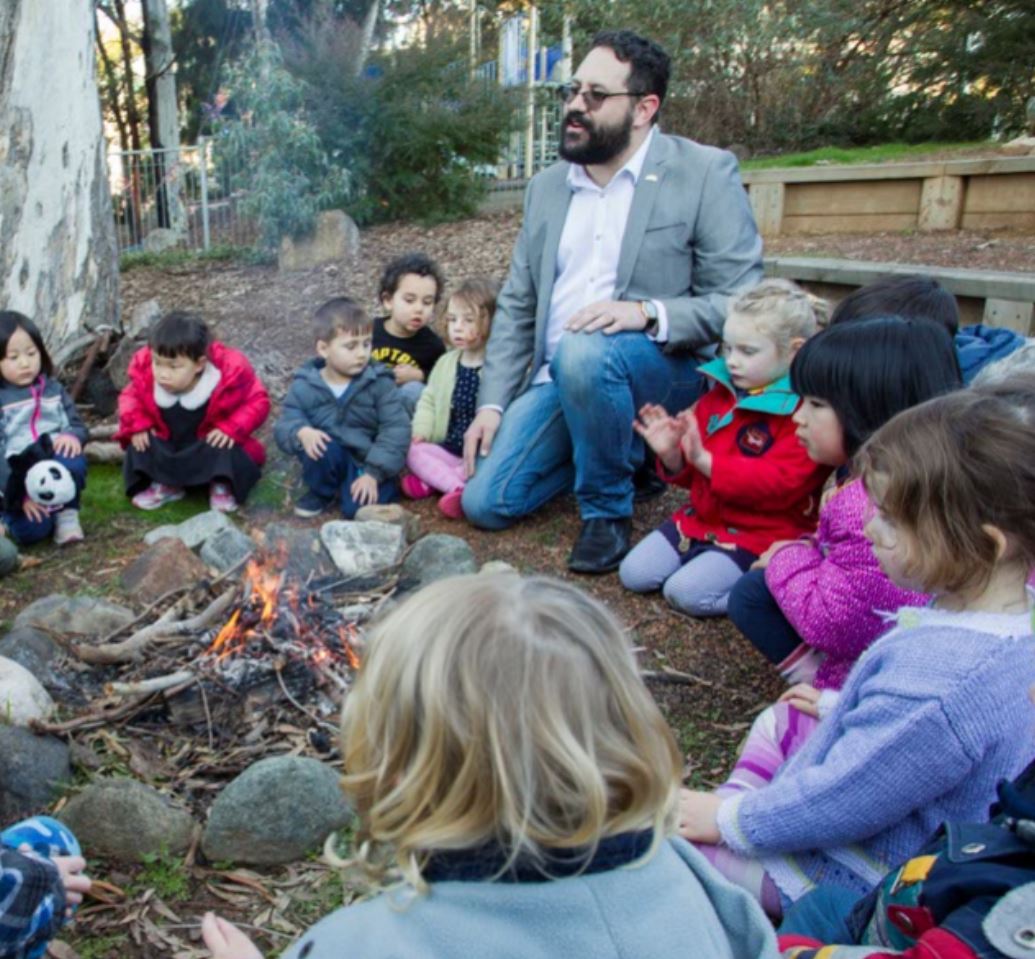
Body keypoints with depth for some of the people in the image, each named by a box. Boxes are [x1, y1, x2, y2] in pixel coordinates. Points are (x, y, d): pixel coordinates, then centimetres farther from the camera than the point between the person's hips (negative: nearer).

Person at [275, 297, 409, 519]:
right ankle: (321, 491, 0)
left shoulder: (379, 383, -9)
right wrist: (302, 432, -30)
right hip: (329, 462, 2)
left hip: (369, 465, -2)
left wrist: (373, 473, -22)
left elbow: (396, 429, -14)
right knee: (320, 447, -31)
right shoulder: (305, 386, -4)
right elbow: (285, 424, -4)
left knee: (358, 508, -28)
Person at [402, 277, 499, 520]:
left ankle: (430, 482, -30)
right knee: (413, 450, -14)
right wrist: (420, 431, -2)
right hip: (449, 450, 6)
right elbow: (429, 400, 15)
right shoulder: (446, 363, 10)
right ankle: (458, 488, -32)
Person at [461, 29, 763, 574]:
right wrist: (492, 403, 2)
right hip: (557, 379, 6)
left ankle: (608, 509, -11)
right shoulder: (547, 186, 10)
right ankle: (615, 454, 17)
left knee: (583, 354, -37)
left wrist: (647, 314, -27)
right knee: (485, 503, -6)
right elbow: (517, 306, 11)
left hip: (665, 373, -5)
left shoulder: (706, 173, -6)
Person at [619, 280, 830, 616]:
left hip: (758, 534, -7)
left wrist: (705, 460, -31)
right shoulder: (722, 394, 5)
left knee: (686, 592, -21)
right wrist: (672, 455, -10)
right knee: (633, 574, 0)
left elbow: (782, 483, -27)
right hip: (702, 518, 8)